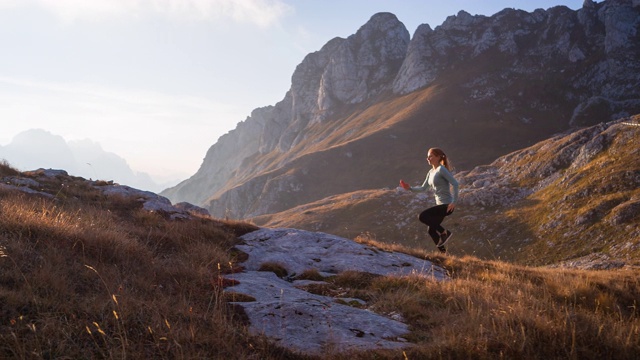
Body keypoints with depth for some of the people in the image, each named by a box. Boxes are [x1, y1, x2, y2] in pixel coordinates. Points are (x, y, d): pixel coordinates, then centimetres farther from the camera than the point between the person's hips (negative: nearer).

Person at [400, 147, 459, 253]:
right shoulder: (431, 172, 12)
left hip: (447, 205, -9)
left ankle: (445, 232, -7)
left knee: (423, 216, -19)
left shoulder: (441, 169, -13)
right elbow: (423, 188, 17)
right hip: (440, 204, 9)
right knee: (432, 230, 9)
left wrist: (454, 202, -23)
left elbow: (455, 184, -19)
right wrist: (410, 188, 3)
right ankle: (443, 252, 18)